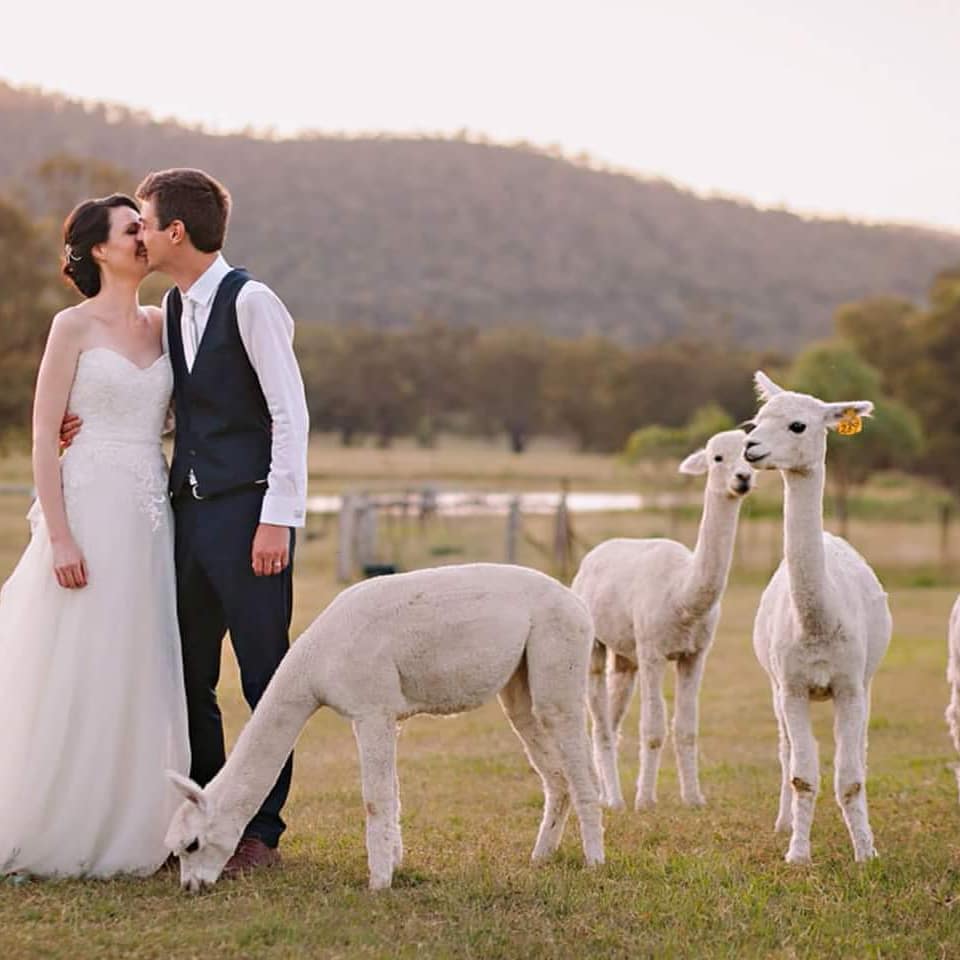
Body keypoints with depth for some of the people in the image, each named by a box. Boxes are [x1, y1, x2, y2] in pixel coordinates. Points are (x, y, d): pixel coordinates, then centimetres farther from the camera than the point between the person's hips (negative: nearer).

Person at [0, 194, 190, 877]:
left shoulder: (161, 326, 13)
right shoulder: (74, 326, -3)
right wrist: (59, 536, -14)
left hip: (150, 520, 6)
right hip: (90, 506, -5)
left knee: (139, 678, 7)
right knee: (74, 675, -3)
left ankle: (126, 831, 15)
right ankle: (56, 835, 5)